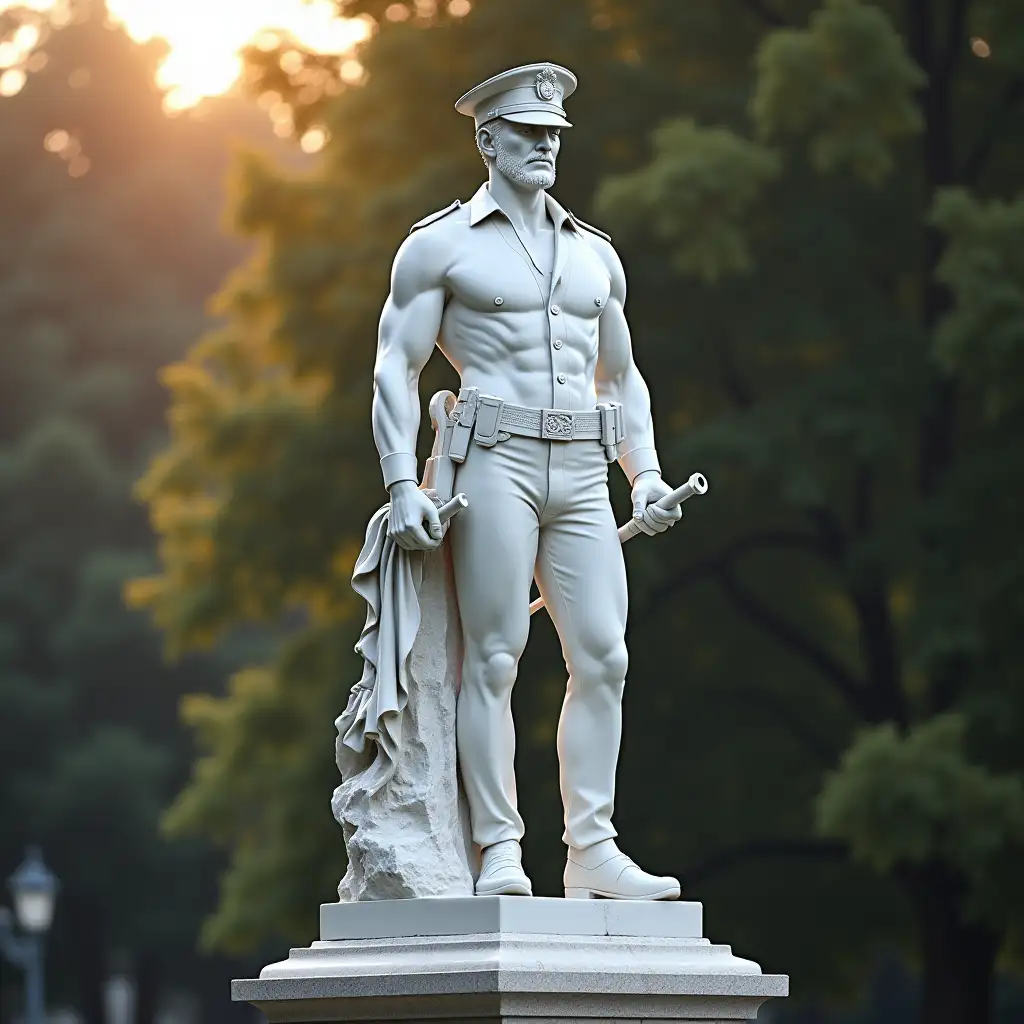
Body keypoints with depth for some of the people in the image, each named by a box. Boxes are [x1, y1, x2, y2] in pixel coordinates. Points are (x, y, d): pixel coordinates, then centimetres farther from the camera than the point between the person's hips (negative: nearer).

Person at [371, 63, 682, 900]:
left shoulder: (595, 255, 19)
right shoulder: (440, 246, 5)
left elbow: (621, 377, 25)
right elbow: (396, 369, -1)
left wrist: (647, 475, 10)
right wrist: (403, 486, -12)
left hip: (582, 473, 5)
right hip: (494, 461, -5)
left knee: (603, 658, -4)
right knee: (494, 657, -8)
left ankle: (593, 850, -1)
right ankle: (500, 852, -8)